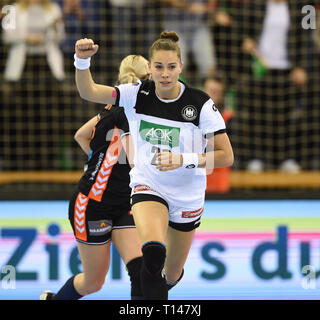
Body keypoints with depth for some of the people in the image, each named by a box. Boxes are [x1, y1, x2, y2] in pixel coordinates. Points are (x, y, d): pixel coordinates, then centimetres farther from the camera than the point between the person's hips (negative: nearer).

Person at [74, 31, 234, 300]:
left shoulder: (201, 103, -14)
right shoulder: (138, 94, -9)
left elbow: (226, 156, -13)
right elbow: (89, 92, -20)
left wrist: (183, 160, -26)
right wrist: (82, 60, -39)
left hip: (187, 197, 1)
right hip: (147, 187, -1)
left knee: (171, 274, 13)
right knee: (153, 250, -33)